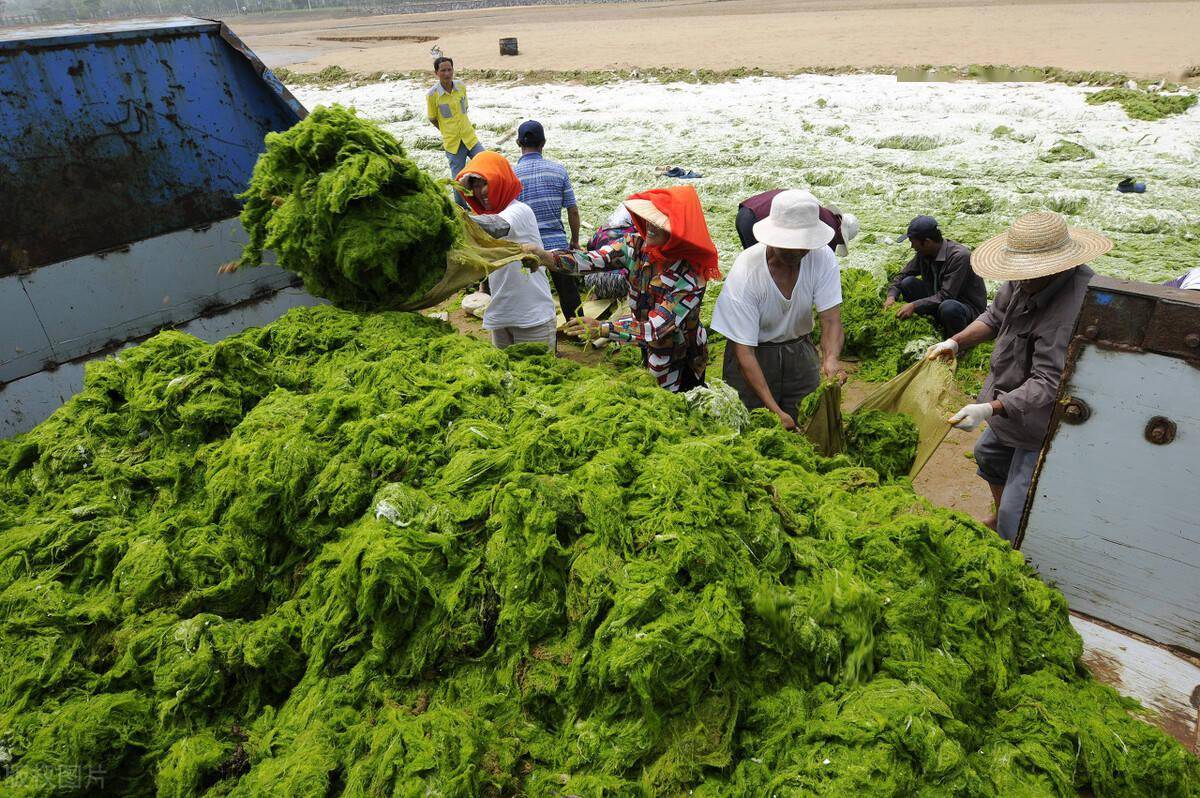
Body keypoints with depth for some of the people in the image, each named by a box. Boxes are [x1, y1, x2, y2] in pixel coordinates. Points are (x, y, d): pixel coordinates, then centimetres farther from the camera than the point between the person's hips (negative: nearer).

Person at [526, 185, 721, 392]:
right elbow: (591, 260, -23)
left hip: (681, 362, -5)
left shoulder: (691, 280, -30)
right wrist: (545, 257, -39)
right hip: (648, 347, 5)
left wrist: (600, 328, -41)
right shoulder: (637, 245, -15)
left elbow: (654, 329, -33)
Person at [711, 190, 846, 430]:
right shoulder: (746, 272, -28)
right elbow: (744, 351, -28)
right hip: (755, 355, -3)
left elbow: (831, 320, -20)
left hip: (800, 351, 3)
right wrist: (774, 410, -34)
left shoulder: (822, 257, -19)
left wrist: (831, 360, -44)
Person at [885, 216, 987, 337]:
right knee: (908, 283, -10)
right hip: (939, 301, 7)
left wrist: (914, 305, -31)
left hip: (970, 307, -7)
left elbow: (946, 296, -30)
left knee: (948, 307, -40)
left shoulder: (959, 256, -26)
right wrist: (891, 296, -11)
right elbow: (903, 275, 7)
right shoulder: (923, 253, -5)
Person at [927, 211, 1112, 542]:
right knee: (989, 454, 34)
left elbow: (1048, 384, -36)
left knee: (1016, 519, -7)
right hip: (1014, 402, 10)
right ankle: (999, 520, 57)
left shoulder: (1070, 312, -37)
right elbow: (995, 315, 7)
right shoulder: (1029, 281, -10)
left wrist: (990, 409, -43)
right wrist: (956, 342, -6)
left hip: (1043, 422, -10)